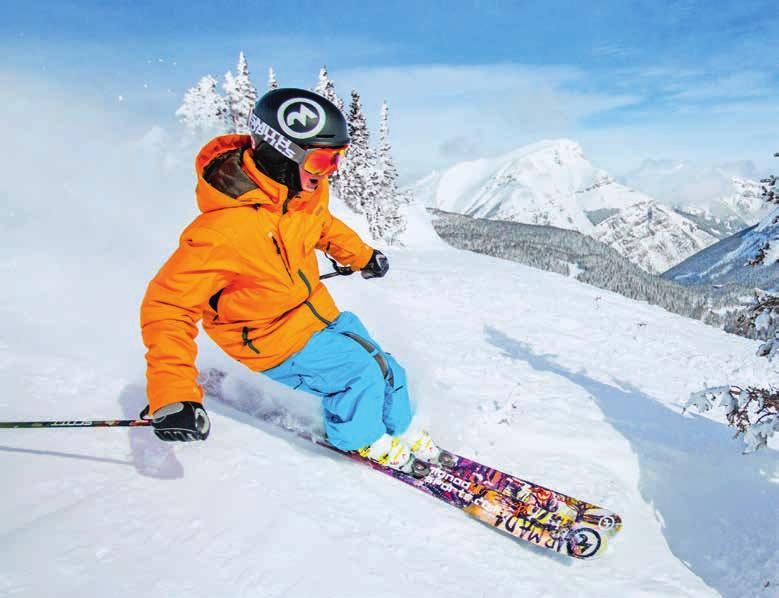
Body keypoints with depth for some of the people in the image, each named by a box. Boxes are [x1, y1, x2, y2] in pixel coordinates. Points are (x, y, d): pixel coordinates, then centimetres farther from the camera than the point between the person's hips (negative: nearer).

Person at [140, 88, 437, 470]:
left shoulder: (306, 188, -11)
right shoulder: (226, 227, -36)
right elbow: (168, 306, -31)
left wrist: (361, 256, 25)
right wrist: (172, 398, -38)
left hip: (317, 310, 7)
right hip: (270, 338, -7)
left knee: (388, 371, 10)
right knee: (359, 373, -14)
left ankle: (401, 431, 41)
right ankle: (356, 438, 20)